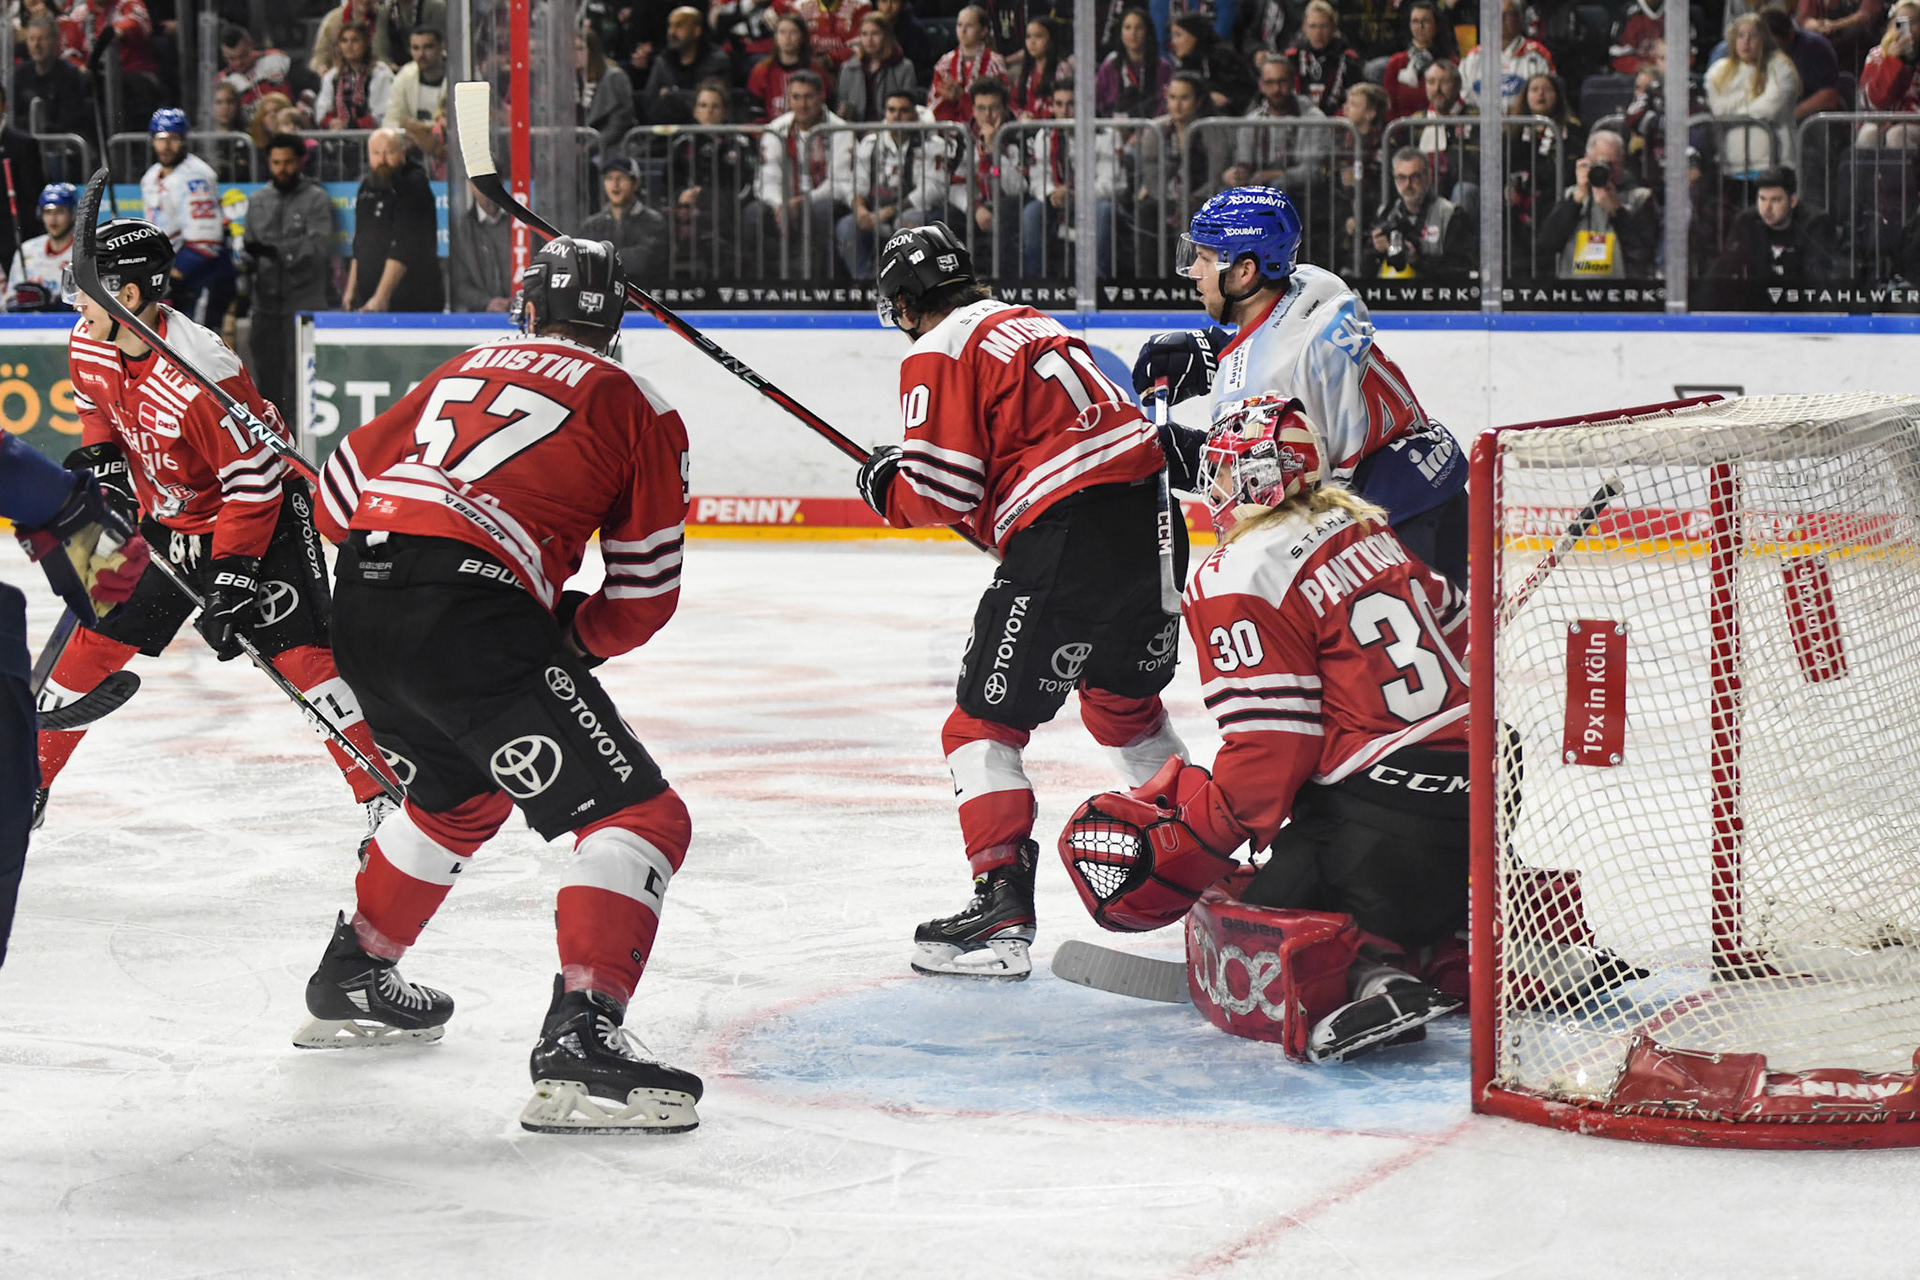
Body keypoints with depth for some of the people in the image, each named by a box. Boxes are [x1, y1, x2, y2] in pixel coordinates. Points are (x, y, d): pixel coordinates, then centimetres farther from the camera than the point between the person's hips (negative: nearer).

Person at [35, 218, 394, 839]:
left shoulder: (202, 376, -34)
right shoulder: (88, 346, -10)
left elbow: (253, 484, -27)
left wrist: (232, 578, -27)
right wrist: (100, 458, -3)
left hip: (263, 509, -7)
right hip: (166, 518, 7)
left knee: (300, 651, -19)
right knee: (94, 640, 6)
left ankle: (384, 794, -18)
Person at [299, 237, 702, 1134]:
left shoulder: (466, 370, 26)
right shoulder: (635, 407, 11)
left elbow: (343, 488, 25)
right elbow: (644, 594, 7)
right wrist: (570, 645, 24)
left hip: (360, 600, 7)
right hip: (472, 617, -7)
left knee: (460, 793, 34)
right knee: (640, 818, -5)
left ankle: (351, 979, 46)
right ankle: (580, 1041, -22)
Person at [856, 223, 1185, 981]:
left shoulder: (938, 355, -3)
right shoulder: (1028, 323, 23)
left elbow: (943, 491, -9)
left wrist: (887, 485, 9)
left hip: (1071, 535, -8)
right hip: (1152, 517, 9)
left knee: (986, 723, -1)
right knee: (1123, 704, 28)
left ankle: (1003, 909, -12)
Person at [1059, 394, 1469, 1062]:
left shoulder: (1237, 581, -11)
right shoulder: (1361, 528, 15)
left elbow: (1268, 754, -15)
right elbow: (1460, 638, 23)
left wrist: (1174, 849, -7)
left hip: (1385, 822, -8)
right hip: (1479, 791, 9)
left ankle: (1366, 981, -27)